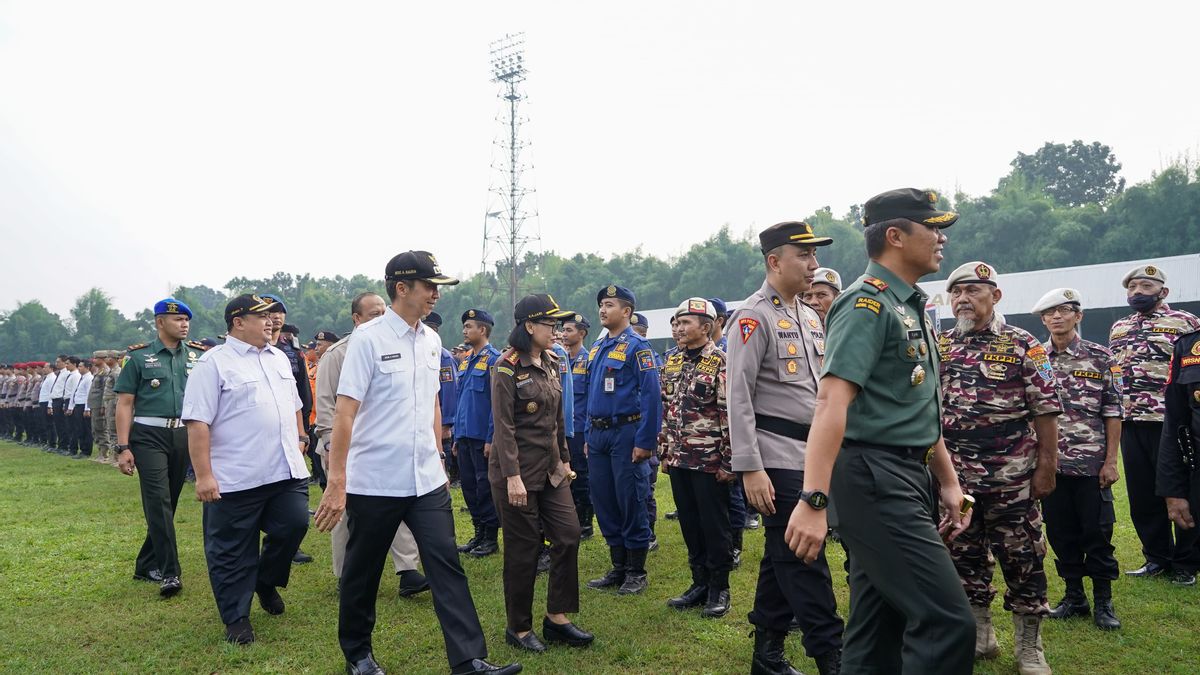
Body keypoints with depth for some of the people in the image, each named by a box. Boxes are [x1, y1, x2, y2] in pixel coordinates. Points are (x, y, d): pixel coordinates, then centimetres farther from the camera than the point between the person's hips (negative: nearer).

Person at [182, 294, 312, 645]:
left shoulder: (279, 358, 15)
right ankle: (236, 619, 19)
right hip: (236, 479, -6)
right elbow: (197, 422, -12)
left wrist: (300, 438, 20)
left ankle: (266, 581, 31)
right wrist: (203, 475, -16)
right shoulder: (213, 363, -7)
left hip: (287, 471, 6)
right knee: (232, 551, 4)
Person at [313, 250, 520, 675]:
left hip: (426, 481, 5)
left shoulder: (431, 341, 8)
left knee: (447, 568, 0)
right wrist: (336, 483, -17)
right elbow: (344, 412, -14)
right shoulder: (368, 338, -12)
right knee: (362, 574, 12)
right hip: (374, 482, -5)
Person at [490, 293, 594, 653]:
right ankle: (519, 628, 18)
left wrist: (565, 460, 16)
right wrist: (512, 476, -20)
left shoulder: (551, 363, 8)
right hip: (518, 470, -7)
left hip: (550, 469, 7)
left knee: (568, 535, 4)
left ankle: (556, 618, 17)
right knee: (523, 549, 2)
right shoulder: (507, 368, -14)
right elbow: (503, 426, -17)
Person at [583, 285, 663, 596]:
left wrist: (645, 441, -18)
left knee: (631, 503, 0)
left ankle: (636, 572, 12)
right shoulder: (596, 348, 14)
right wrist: (588, 436, 16)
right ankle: (618, 568, 23)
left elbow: (651, 395, -15)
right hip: (598, 435, 8)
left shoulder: (637, 346, -9)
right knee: (604, 503, 11)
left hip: (626, 433, -7)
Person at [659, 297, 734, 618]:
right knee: (689, 523, 13)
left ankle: (719, 589, 14)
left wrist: (728, 461, -15)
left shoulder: (721, 363, -10)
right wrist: (665, 452, 14)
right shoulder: (672, 362, 11)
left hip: (709, 460, -6)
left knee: (714, 525, 2)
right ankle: (700, 582, 25)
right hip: (679, 460, 7)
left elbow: (731, 414, -13)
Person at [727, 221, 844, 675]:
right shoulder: (754, 317, -10)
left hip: (813, 455, 8)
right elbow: (739, 398, -16)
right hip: (778, 458, -8)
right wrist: (750, 468, -20)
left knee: (783, 557, 13)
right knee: (806, 561, -5)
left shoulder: (810, 318, 15)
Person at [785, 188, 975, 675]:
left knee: (880, 629, 13)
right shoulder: (867, 303, -12)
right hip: (876, 481, -10)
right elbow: (831, 402, -24)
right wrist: (814, 501, -32)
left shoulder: (911, 306, 18)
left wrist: (948, 482, 22)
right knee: (947, 621, -12)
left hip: (908, 479, 10)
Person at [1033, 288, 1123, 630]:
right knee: (1061, 534, 10)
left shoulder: (1101, 358, -2)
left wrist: (1111, 460, -6)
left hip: (1091, 463, -3)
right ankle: (1074, 597, 24)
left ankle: (1104, 602, 18)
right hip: (1050, 462, 3)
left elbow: (1113, 412, -2)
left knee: (1097, 534, 4)